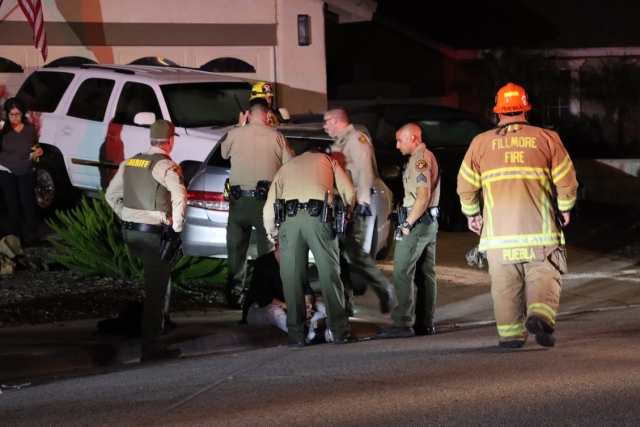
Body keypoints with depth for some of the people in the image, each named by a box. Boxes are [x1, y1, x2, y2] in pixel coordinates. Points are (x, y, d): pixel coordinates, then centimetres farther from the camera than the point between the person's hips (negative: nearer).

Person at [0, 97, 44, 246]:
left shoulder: (30, 129, 2)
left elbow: (36, 148, 18)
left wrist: (38, 151, -5)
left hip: (27, 172, 0)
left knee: (27, 203, -7)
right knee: (12, 204, 4)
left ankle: (31, 235, -1)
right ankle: (16, 236, 12)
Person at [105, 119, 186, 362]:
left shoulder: (130, 163, 11)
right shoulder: (165, 166, -11)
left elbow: (111, 195, 18)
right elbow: (179, 196, -27)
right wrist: (177, 225, -17)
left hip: (130, 230, 7)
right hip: (154, 233, -7)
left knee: (151, 282, 25)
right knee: (156, 290, 0)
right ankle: (151, 348, 1)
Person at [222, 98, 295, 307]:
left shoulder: (235, 134, -1)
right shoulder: (276, 137, -5)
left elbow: (224, 153, 19)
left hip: (239, 199, 1)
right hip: (266, 200, -1)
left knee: (236, 250, 11)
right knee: (267, 251, 8)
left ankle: (234, 296, 10)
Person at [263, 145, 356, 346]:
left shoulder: (286, 167, 28)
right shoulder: (327, 161, 25)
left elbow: (269, 209, 20)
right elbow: (348, 193, 13)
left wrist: (272, 233, 36)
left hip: (289, 218, 1)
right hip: (318, 216, -1)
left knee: (292, 277, 6)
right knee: (330, 274, 4)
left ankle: (296, 334, 4)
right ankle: (340, 331, 3)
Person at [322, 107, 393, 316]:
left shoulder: (356, 139, -8)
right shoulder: (338, 143, 22)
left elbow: (365, 171, -17)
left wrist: (362, 201, -23)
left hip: (355, 206, -10)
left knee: (355, 253, -13)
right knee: (339, 254, 5)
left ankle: (384, 289, 2)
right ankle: (346, 302, 7)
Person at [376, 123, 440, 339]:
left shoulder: (420, 159, -14)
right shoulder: (427, 157, 18)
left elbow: (423, 195, -23)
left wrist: (408, 223, -19)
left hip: (417, 223, -11)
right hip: (429, 222, 11)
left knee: (402, 272, -10)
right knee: (425, 273, 10)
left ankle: (402, 324, -13)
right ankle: (425, 322, 13)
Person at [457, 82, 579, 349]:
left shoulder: (481, 143, 7)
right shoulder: (546, 139, 4)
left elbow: (465, 185, 12)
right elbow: (567, 181, 5)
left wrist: (471, 212, 28)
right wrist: (565, 207, 22)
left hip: (497, 229, 1)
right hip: (539, 226, -1)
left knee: (505, 283, 8)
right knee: (544, 276, 3)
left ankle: (511, 333, 5)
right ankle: (540, 315, -20)